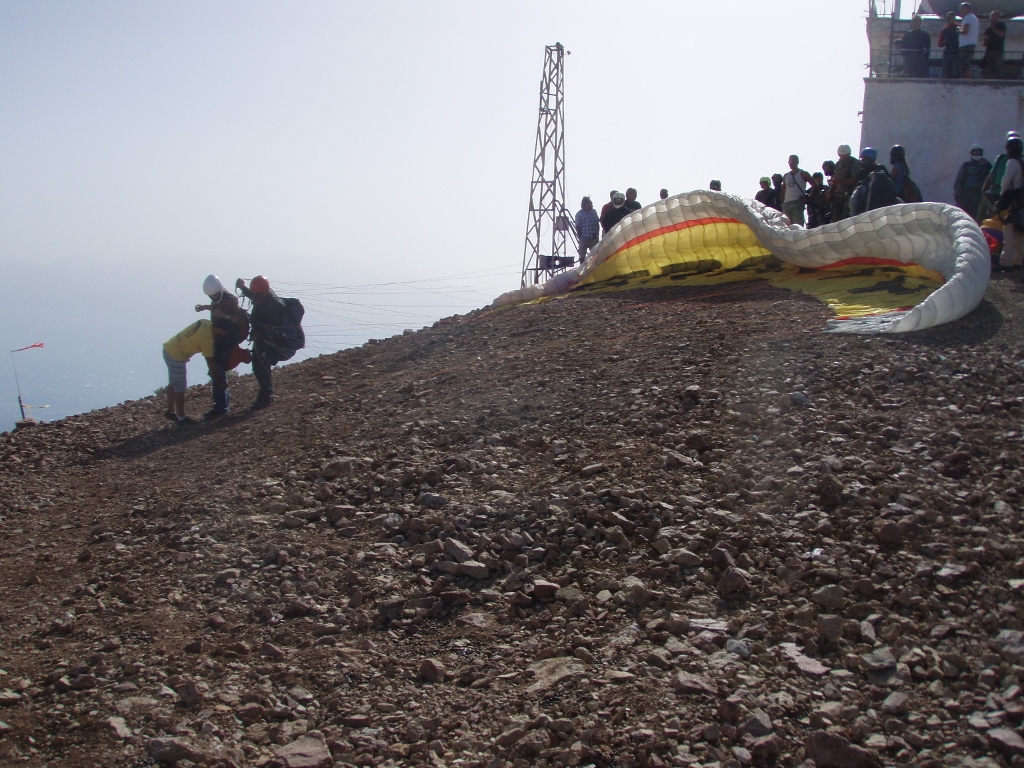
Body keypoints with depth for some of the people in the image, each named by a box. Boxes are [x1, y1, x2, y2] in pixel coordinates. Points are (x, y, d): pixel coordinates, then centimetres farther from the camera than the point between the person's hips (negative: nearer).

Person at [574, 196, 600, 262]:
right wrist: (580, 236, -11)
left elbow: (597, 224, 14)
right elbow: (578, 226, -8)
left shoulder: (594, 212, 9)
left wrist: (597, 233, 6)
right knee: (582, 254, 5)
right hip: (584, 238, -5)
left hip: (594, 237, 5)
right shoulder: (579, 214, -8)